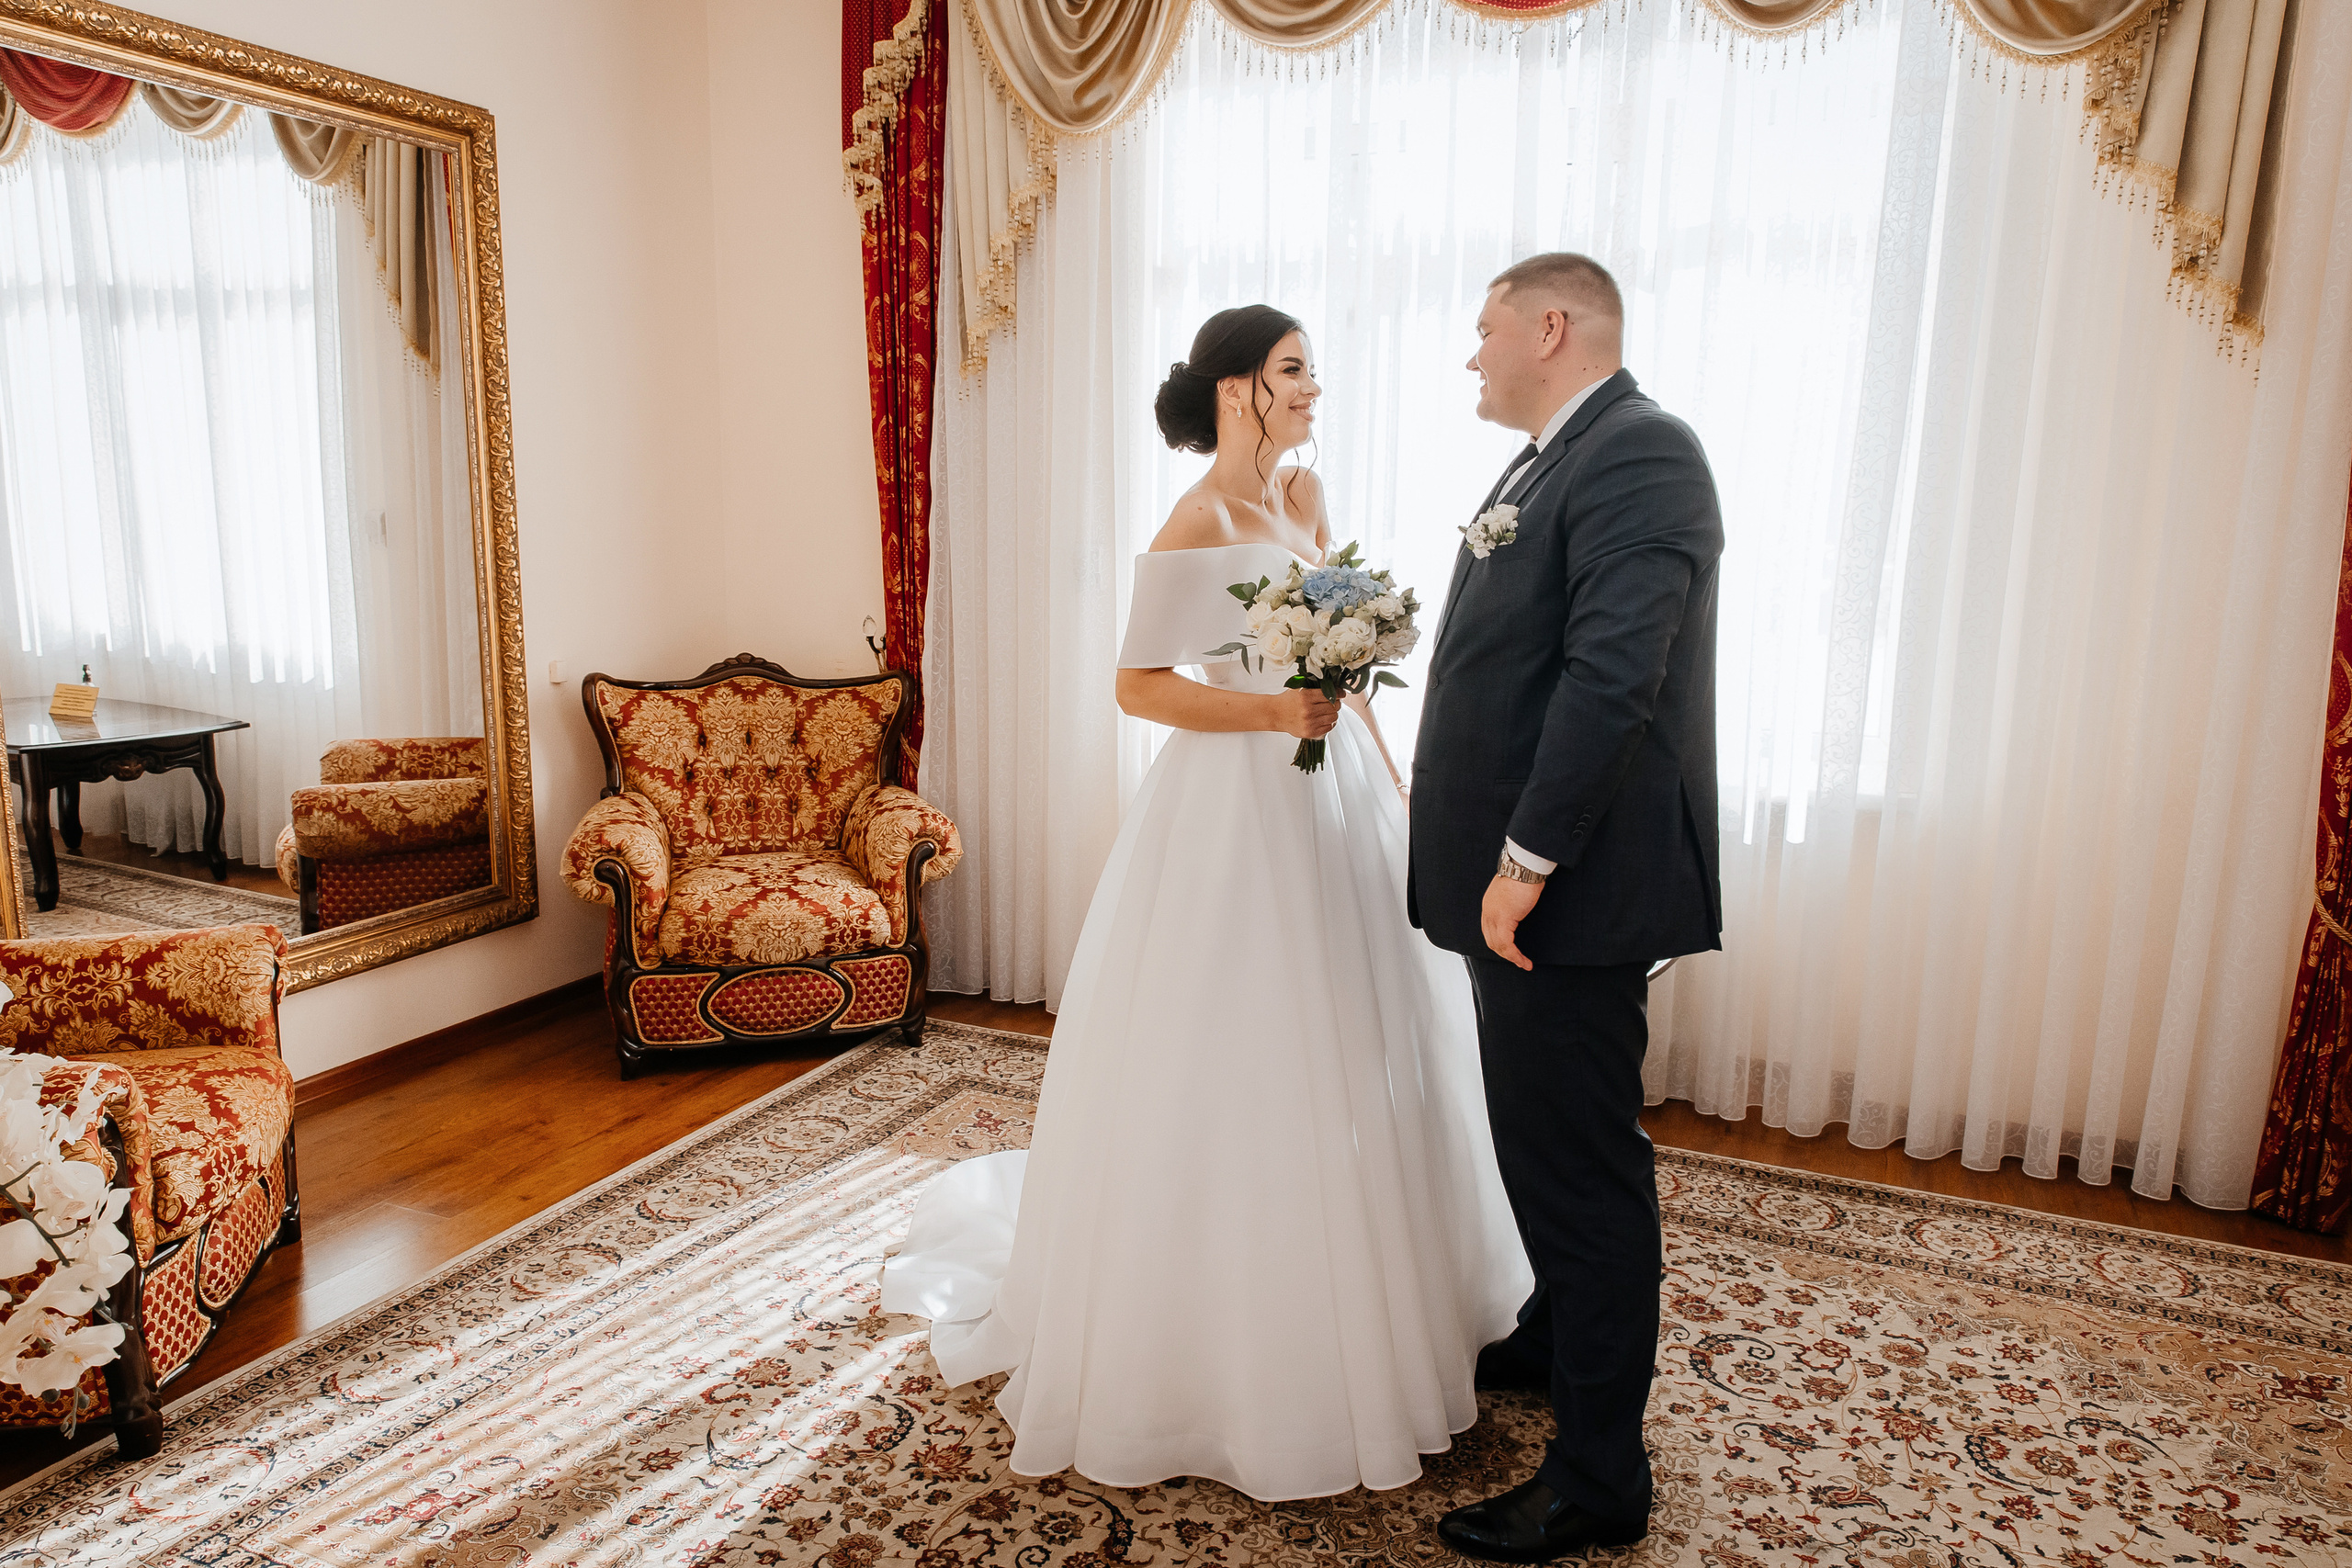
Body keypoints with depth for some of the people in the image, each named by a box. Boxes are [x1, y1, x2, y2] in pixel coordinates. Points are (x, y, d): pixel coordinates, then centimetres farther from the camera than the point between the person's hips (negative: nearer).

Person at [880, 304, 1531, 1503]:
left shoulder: (1304, 496, 11)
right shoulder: (1197, 524, -13)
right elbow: (1139, 686, -15)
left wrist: (1387, 772, 13)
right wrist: (1279, 712, -23)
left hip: (1334, 797, 8)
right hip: (1240, 811, -8)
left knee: (1351, 1063, 16)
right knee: (1239, 1076, 2)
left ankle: (1349, 1318, 35)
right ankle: (1221, 1351, 21)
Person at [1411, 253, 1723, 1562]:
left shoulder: (1638, 451, -16)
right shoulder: (1551, 465, 16)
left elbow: (1613, 672, -25)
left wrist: (1525, 861, -22)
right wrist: (1501, 859, 15)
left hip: (1568, 884, -10)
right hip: (1521, 875, 10)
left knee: (1582, 1169, 0)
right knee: (1545, 1144, 23)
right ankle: (1557, 1343, 44)